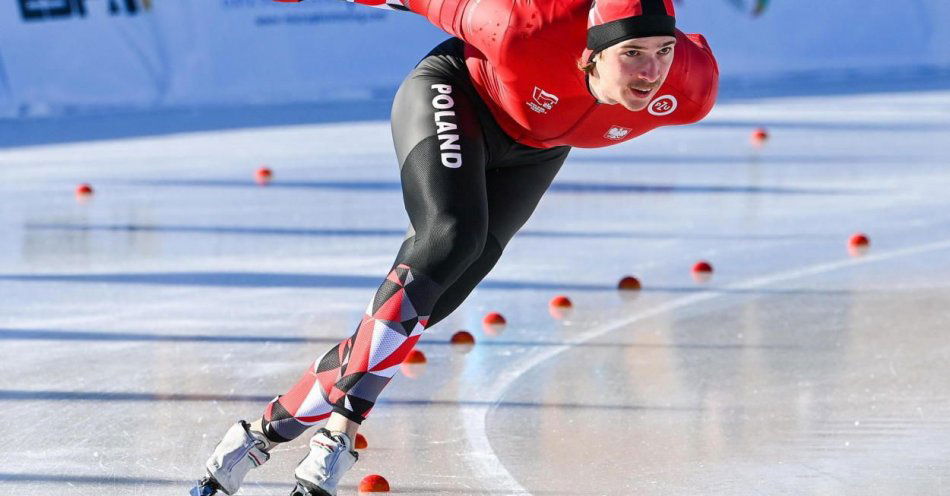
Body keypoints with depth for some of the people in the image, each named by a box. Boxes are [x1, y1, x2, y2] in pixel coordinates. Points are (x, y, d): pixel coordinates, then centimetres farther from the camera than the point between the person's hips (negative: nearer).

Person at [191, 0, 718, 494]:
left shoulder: (690, 88, -30)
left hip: (534, 150, 5)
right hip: (452, 91, -5)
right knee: (451, 238, -30)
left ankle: (270, 427, 9)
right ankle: (340, 429, -25)